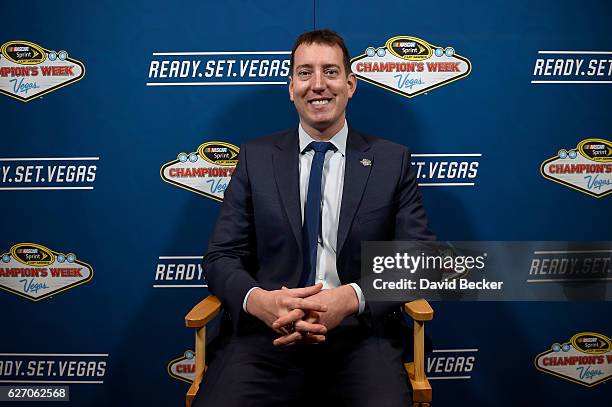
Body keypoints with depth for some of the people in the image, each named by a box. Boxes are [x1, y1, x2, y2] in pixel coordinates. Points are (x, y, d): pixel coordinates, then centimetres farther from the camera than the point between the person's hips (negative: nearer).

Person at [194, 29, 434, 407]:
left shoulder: (393, 160, 7)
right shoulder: (256, 157, 9)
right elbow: (222, 256, 6)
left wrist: (352, 298, -16)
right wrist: (258, 300, -16)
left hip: (360, 336, 0)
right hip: (267, 333, 1)